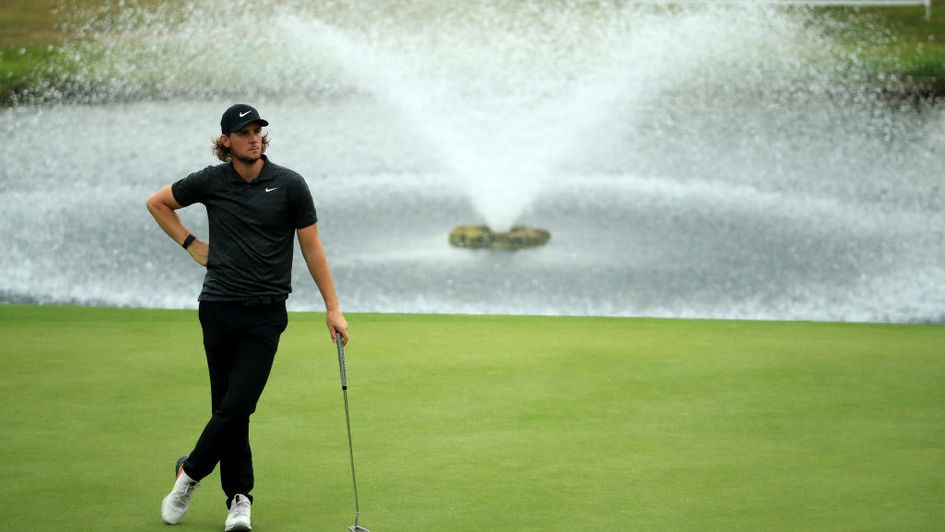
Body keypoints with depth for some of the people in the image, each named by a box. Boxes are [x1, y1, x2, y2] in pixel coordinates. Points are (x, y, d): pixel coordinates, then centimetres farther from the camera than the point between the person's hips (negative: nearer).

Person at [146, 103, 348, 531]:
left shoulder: (289, 185, -3)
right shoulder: (210, 182, 1)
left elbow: (312, 249, 1)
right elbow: (157, 202, 18)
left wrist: (333, 308, 0)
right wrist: (191, 245, 8)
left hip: (265, 314, -1)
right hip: (219, 307, 2)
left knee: (237, 406, -9)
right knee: (228, 407, 4)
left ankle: (191, 472, 12)